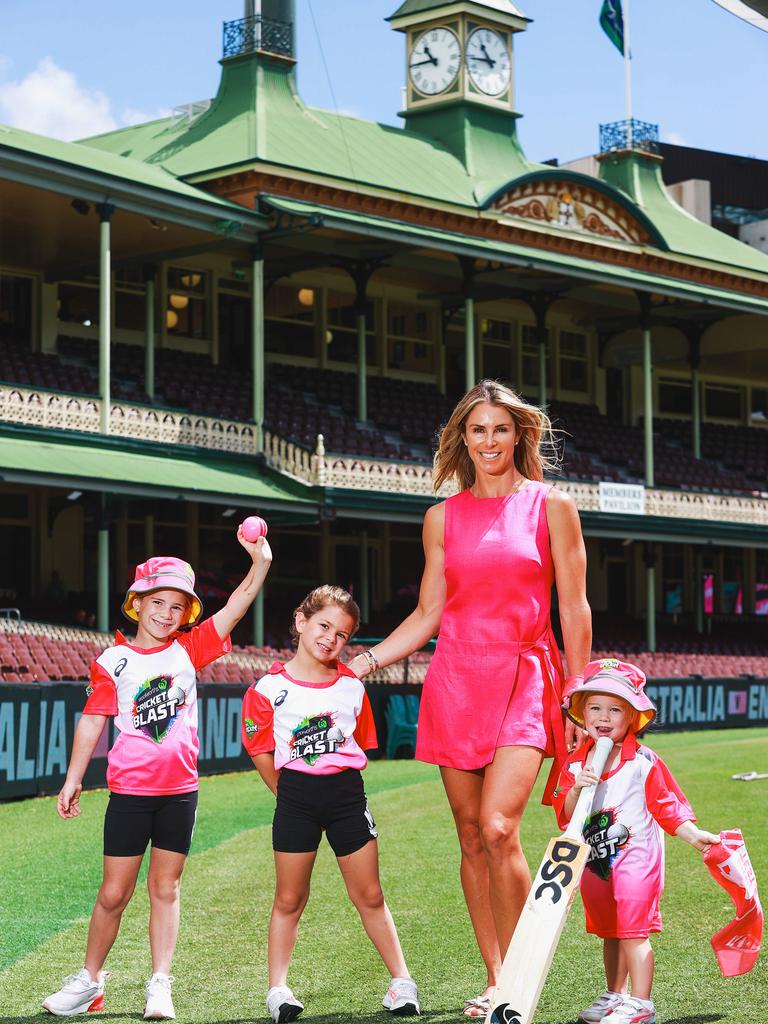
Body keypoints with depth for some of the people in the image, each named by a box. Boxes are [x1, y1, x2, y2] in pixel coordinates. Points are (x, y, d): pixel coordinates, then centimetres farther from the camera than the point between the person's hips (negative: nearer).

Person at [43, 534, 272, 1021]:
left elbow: (236, 607, -7)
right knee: (114, 892, 2)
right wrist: (74, 779, 2)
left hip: (179, 789, 2)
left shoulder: (188, 649, 3)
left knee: (165, 887, 6)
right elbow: (93, 721, 2)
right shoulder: (114, 661, -2)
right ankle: (90, 980, 17)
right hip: (130, 789, -2)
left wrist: (261, 562, -21)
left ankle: (161, 984, 10)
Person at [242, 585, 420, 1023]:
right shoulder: (271, 687, -5)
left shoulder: (351, 686, 3)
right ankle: (278, 989, 14)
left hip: (346, 793, 2)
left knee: (369, 895, 7)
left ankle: (401, 980, 15)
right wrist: (291, 793, 6)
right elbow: (261, 751, 1)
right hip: (295, 795, -2)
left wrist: (339, 786, 7)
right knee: (289, 900, 6)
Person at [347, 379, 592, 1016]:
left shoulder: (551, 507, 3)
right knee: (471, 837, 4)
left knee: (499, 828, -19)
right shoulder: (444, 517, 11)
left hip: (525, 680, -3)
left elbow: (575, 611, 3)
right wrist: (361, 663, 3)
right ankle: (494, 981, 14)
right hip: (456, 679, 3)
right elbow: (427, 616, 13)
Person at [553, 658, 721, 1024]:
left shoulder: (644, 762, -8)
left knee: (632, 932, -8)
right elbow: (565, 816, -3)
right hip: (595, 863, 5)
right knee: (609, 933, 17)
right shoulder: (574, 764, 1)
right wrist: (575, 790, -22)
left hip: (635, 857, -5)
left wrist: (694, 835, -12)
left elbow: (666, 805, -2)